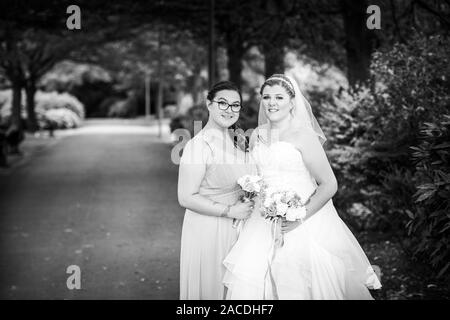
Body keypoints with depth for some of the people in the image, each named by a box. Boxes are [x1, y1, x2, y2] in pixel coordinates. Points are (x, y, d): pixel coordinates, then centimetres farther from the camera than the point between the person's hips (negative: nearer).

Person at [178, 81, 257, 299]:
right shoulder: (199, 145, -21)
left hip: (236, 227, 8)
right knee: (209, 285, 8)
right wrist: (229, 211, -20)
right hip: (208, 230, -8)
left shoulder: (236, 139, 4)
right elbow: (186, 198, -22)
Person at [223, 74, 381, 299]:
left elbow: (329, 185, -11)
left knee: (298, 283, -5)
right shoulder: (257, 136, 8)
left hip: (303, 224, -5)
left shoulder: (303, 136, -10)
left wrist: (300, 217, -19)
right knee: (248, 276, -9)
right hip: (266, 220, 5)